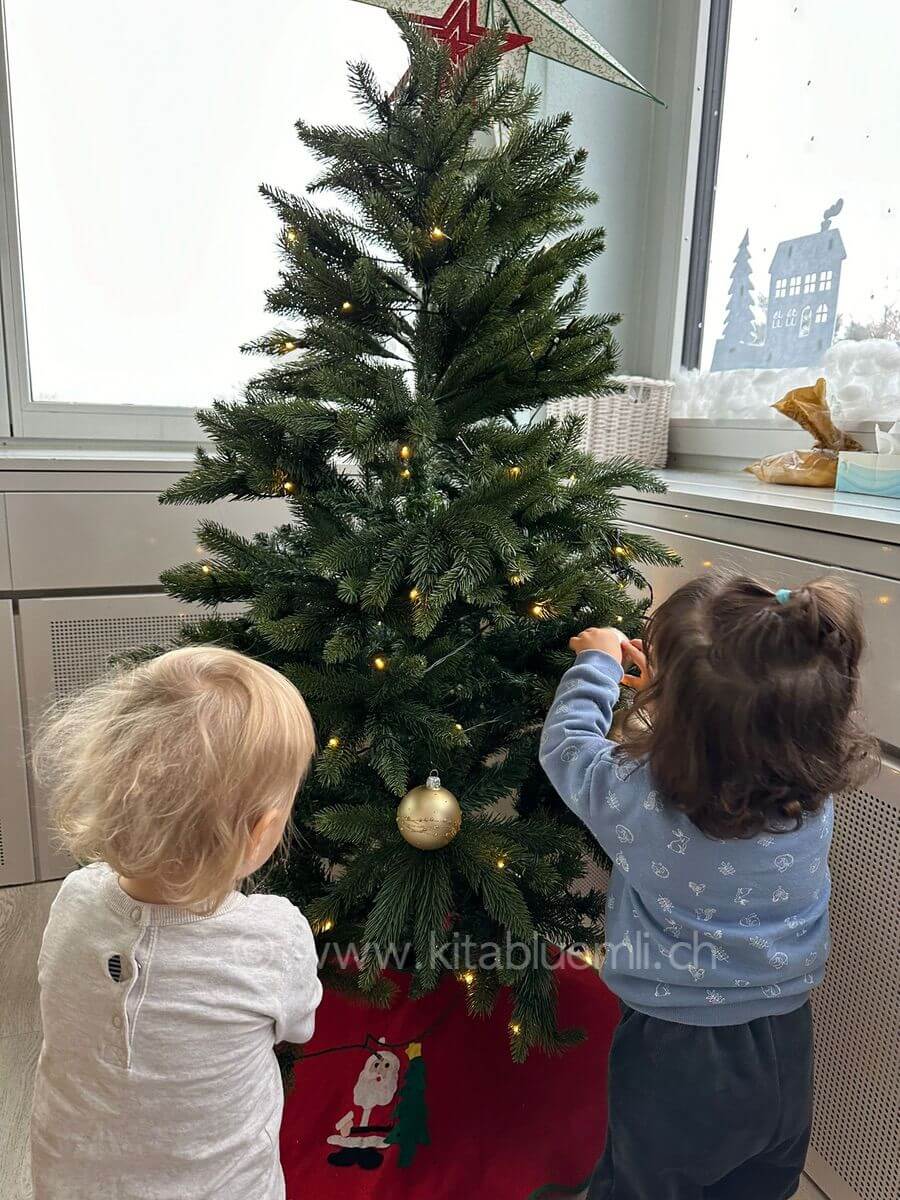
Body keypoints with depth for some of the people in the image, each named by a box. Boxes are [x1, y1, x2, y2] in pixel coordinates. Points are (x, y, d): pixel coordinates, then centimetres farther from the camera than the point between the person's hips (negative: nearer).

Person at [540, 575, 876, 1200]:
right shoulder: (814, 792, -18)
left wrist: (597, 662, 3)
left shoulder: (641, 799, -32)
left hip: (675, 1062, -4)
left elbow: (565, 742, -11)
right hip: (787, 1054, 5)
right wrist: (676, 693, 11)